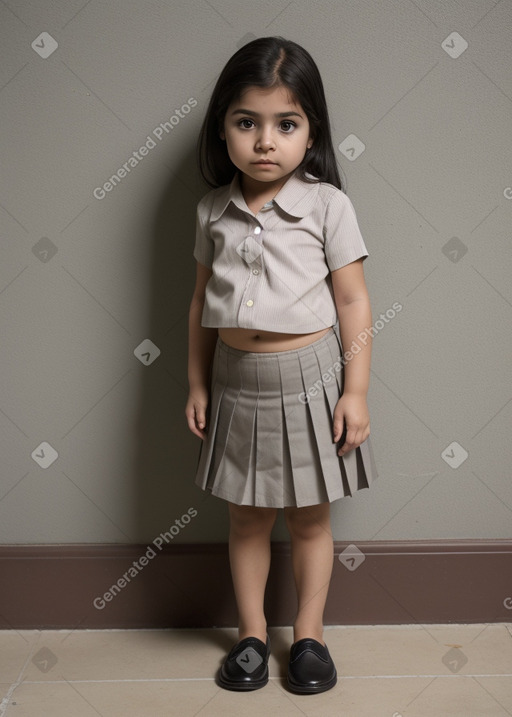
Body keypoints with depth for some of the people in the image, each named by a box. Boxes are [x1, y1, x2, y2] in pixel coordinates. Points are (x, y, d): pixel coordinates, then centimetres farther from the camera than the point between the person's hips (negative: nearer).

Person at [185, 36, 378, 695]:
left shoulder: (327, 204, -8)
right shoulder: (213, 211, 2)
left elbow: (353, 302, -6)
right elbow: (202, 301, 9)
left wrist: (356, 390, -9)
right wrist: (197, 384, 9)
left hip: (309, 380, -3)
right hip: (238, 381, 3)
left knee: (309, 517, 12)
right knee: (247, 516, 14)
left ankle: (308, 634, 31)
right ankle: (252, 634, 32)